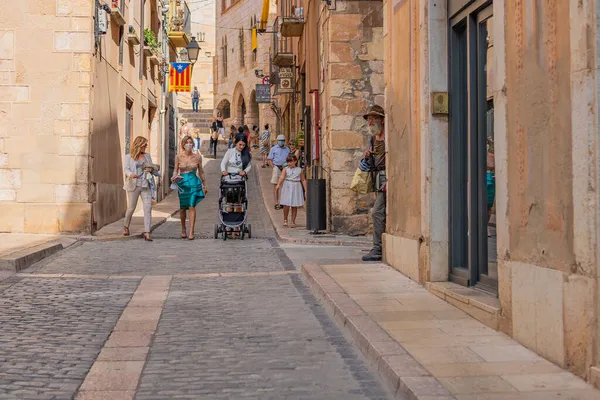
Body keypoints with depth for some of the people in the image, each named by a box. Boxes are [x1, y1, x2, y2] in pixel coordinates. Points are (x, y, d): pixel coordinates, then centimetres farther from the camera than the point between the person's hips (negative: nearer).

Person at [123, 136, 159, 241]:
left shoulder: (147, 156, 15)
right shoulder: (129, 157, 4)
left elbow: (154, 170, 19)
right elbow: (126, 169, -8)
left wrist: (151, 169, -6)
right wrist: (131, 174, -30)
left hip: (145, 185, 3)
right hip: (133, 185, -3)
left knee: (148, 207, -11)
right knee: (131, 208, 5)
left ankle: (146, 232, -14)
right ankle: (126, 227, 32)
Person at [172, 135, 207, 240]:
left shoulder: (197, 157, 3)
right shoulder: (178, 157, 2)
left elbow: (201, 172, 12)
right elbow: (175, 170, 8)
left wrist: (204, 185, 16)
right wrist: (174, 177, -13)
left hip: (194, 182, -1)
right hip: (182, 183, 1)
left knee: (192, 207, -10)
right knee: (182, 208, 9)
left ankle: (191, 232, -10)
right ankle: (183, 229, 30)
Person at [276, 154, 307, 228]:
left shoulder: (299, 170, 4)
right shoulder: (285, 169, 1)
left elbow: (303, 180, 9)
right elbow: (282, 177, -14)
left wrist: (305, 190, 4)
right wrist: (278, 185, -31)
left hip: (296, 188, 1)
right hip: (287, 188, -1)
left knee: (294, 206, 4)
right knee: (286, 205, -5)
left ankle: (293, 222, 14)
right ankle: (285, 220, 14)